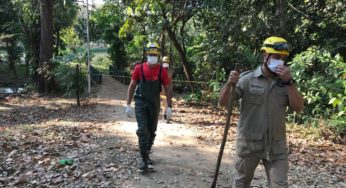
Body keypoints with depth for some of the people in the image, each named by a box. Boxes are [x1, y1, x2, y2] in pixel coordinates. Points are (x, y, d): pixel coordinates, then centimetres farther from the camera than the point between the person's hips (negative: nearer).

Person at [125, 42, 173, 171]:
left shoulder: (162, 71, -3)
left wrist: (169, 107, -3)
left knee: (152, 132, 12)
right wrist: (128, 104, -4)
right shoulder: (139, 68, -4)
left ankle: (147, 155, 31)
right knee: (142, 131, -11)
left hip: (154, 105, 2)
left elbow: (167, 89, 1)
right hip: (141, 104, -2)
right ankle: (144, 160, -4)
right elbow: (132, 86, 1)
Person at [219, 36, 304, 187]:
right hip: (248, 144, -2)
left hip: (276, 146, 2)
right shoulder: (247, 79, -9)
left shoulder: (285, 82, 1)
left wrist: (289, 82, -17)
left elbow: (299, 108, -7)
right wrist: (229, 84, -33)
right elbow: (223, 102, -14)